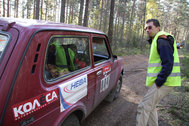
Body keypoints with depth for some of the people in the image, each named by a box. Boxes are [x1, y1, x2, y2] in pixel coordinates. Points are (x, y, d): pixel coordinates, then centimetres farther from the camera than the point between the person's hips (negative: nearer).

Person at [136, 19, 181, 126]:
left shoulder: (162, 41, -14)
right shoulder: (157, 41, 18)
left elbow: (168, 64, -23)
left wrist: (158, 82, -21)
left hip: (164, 82, -10)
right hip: (160, 80, 10)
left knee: (144, 106, -8)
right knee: (151, 106, 20)